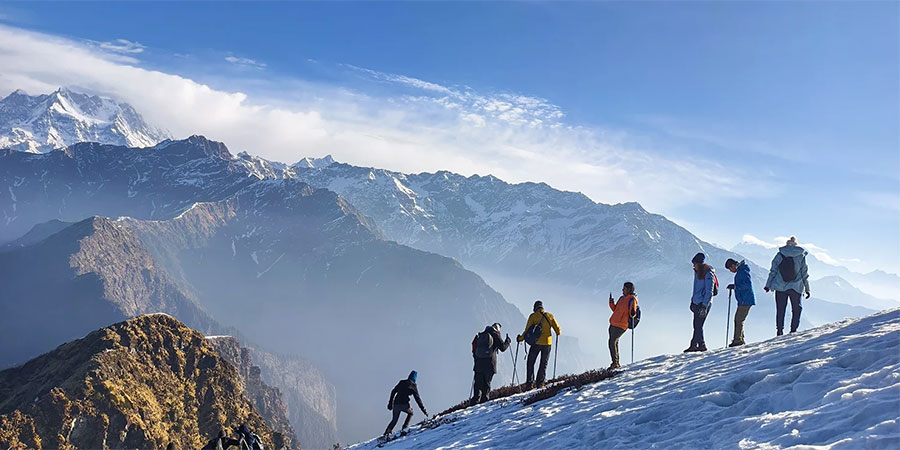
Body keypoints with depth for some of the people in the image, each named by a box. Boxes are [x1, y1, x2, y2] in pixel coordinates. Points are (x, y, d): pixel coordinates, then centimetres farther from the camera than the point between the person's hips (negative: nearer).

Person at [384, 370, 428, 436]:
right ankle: (405, 427, 10)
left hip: (396, 404, 4)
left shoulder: (401, 382, 16)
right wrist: (423, 410, 7)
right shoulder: (413, 386, 3)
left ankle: (386, 433, 6)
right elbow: (417, 398, 2)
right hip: (404, 404, -4)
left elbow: (393, 392, 18)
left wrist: (390, 403, 25)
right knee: (410, 413, 26)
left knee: (394, 420, 19)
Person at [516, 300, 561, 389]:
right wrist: (557, 334, 27)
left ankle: (529, 383, 0)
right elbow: (557, 329, 4)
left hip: (536, 343, -2)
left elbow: (527, 331, -5)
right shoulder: (550, 316, 5)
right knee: (544, 364, 13)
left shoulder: (533, 316, -2)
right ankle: (540, 383, 5)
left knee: (530, 363, 9)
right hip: (547, 343, 2)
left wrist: (520, 338, 10)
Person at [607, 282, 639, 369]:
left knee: (612, 342, -14)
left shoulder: (632, 300, -9)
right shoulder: (622, 298, 16)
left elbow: (632, 314, -14)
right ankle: (616, 363, 18)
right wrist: (611, 303, 12)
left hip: (621, 326, -9)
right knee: (614, 343, 11)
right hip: (613, 324, 9)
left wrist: (633, 313, -35)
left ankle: (615, 363, -7)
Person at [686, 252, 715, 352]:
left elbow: (709, 292, -16)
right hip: (697, 303, 8)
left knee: (698, 326, -7)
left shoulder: (708, 275, -14)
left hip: (704, 304, -8)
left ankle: (694, 345, -3)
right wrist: (692, 301, 21)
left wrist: (704, 306, -20)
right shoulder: (697, 272, 11)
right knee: (696, 325, 8)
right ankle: (701, 345, 15)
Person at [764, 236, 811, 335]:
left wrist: (768, 285, 8)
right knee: (796, 309, 14)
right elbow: (805, 274, 2)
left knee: (780, 310, 7)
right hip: (796, 288, -1)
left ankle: (779, 331, 5)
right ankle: (793, 330, 5)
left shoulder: (780, 255, 0)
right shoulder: (801, 256, 0)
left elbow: (773, 271, 1)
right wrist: (807, 289, 8)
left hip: (780, 287, 1)